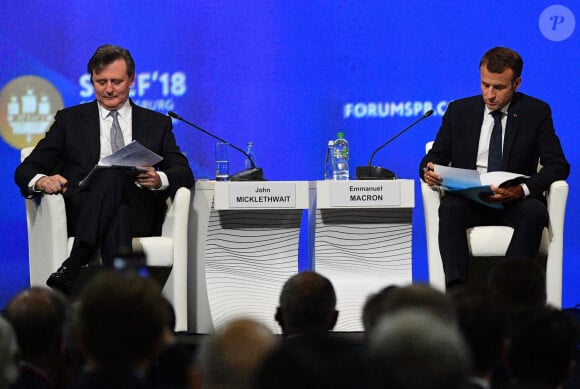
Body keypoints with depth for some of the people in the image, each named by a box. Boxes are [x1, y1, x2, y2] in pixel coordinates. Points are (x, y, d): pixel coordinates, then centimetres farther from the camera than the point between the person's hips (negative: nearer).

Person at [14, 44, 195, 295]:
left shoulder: (157, 124, 22)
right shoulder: (69, 120, 20)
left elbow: (185, 175, 10)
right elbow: (26, 170, 13)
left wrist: (159, 180, -15)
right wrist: (41, 181, -13)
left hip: (140, 216, 0)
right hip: (83, 215, 0)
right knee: (111, 173, -35)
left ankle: (74, 266, -51)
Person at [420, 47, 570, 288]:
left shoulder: (536, 112, 6)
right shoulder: (459, 111, 12)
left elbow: (558, 165, -1)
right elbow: (436, 157, 14)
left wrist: (524, 189, -22)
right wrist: (429, 171, -14)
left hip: (514, 204, -1)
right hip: (469, 202, 1)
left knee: (534, 211, -35)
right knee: (450, 207, -33)